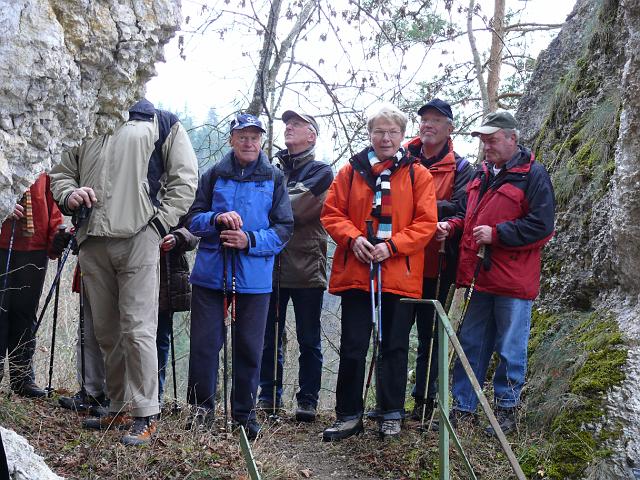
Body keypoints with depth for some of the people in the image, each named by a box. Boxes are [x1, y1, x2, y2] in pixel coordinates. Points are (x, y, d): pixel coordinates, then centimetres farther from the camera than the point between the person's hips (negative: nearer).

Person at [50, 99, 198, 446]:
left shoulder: (160, 123, 10)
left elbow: (185, 178, 4)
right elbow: (61, 172, 23)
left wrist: (158, 223, -5)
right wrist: (69, 195, 0)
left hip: (137, 240, -5)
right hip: (92, 243, 5)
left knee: (138, 330, -8)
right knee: (106, 331, 10)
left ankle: (145, 414, -2)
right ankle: (119, 408, 21)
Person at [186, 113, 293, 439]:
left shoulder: (274, 179, 6)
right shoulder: (214, 175, 8)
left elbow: (284, 229, 1)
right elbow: (193, 219, 7)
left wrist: (250, 240, -14)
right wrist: (217, 219, -14)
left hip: (254, 278, 0)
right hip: (210, 273, 1)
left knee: (249, 348, 5)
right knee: (204, 342, 1)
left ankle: (244, 413, 20)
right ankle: (201, 407, 17)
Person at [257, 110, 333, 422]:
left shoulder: (321, 172, 4)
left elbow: (302, 208, -12)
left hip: (306, 266, -3)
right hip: (271, 264, 3)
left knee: (308, 340, 4)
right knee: (268, 336, 8)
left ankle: (308, 399, 13)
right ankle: (269, 395, 19)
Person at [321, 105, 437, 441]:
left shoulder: (417, 174, 4)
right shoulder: (351, 171, 7)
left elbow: (426, 222, -2)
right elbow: (331, 213, 5)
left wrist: (392, 245, -14)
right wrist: (352, 238, -13)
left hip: (399, 275, 0)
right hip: (355, 272, 1)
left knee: (394, 347, 9)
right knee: (352, 347, 4)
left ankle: (391, 414, 22)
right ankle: (349, 415, 15)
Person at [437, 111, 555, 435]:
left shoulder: (533, 174, -8)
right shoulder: (482, 174, 15)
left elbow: (542, 226, -14)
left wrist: (496, 234, -16)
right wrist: (452, 226, 7)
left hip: (513, 281, -7)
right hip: (479, 277, 7)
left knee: (510, 350, 4)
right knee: (470, 345, 11)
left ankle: (506, 410, 17)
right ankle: (463, 409, 19)